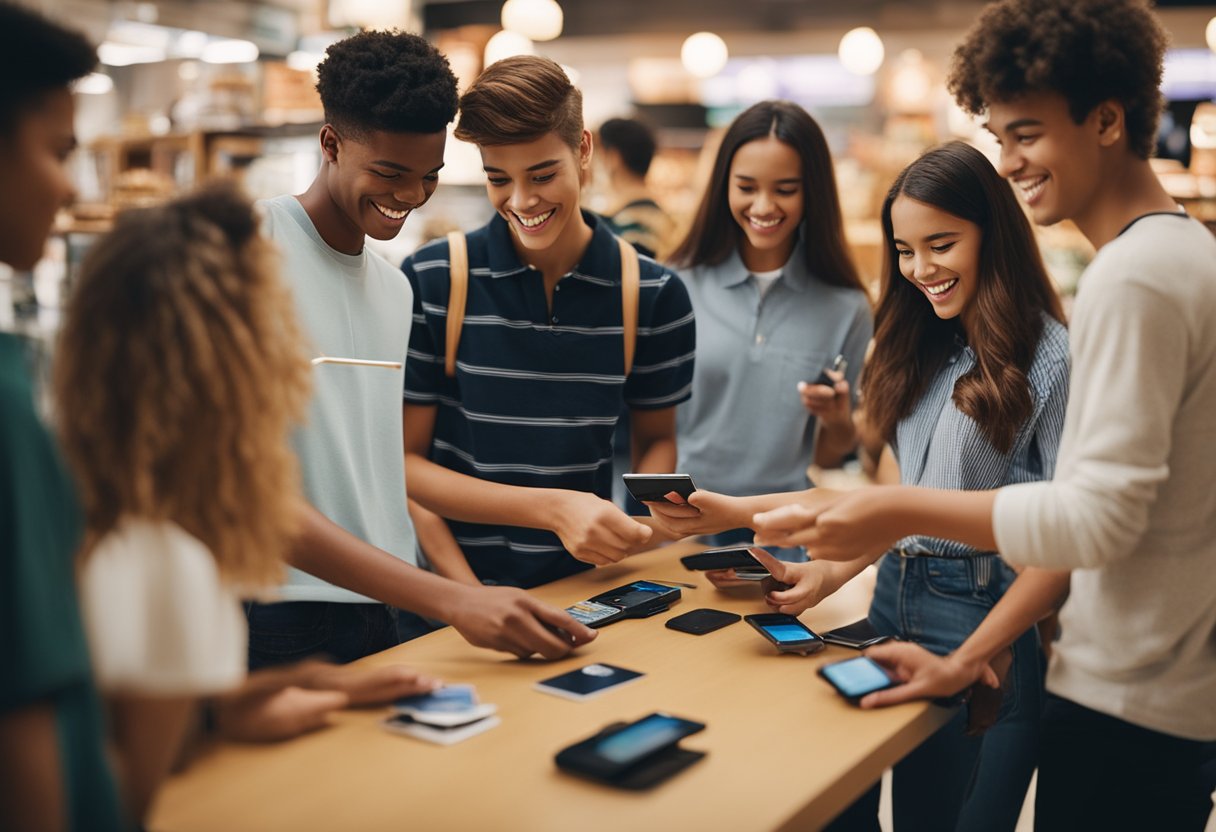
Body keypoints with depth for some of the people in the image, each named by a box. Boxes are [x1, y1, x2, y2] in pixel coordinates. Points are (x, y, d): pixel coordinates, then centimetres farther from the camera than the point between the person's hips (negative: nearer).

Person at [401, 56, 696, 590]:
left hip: (586, 584, 2)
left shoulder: (656, 296, 2)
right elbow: (403, 461, -3)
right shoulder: (429, 283, -5)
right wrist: (552, 508, -14)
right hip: (458, 592, -2)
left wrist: (638, 525, -6)